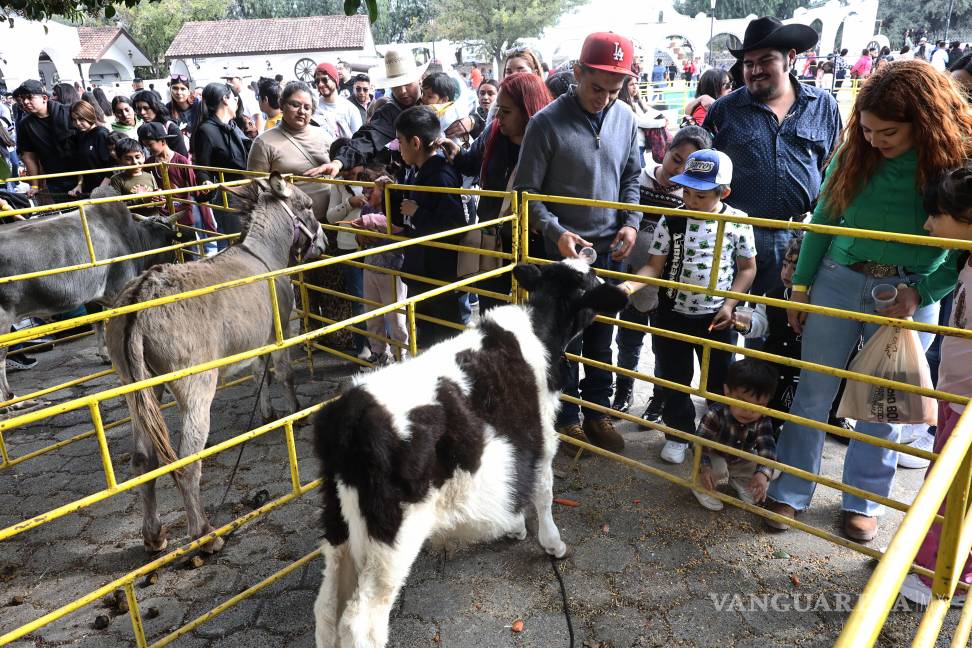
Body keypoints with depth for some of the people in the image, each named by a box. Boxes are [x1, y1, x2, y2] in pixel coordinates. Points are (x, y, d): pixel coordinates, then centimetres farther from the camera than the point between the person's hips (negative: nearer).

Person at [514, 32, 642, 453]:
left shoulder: (625, 118, 2)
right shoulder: (546, 122, -12)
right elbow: (527, 191, -10)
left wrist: (631, 223, 0)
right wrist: (557, 233, -20)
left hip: (610, 248, 4)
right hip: (564, 248, -4)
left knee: (601, 338, 14)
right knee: (565, 338, 6)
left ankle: (598, 413, 30)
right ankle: (566, 419, 24)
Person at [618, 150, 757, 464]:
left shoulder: (738, 222, -8)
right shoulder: (671, 221, -8)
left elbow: (747, 268, 2)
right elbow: (655, 266, -7)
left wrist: (729, 304, -8)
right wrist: (631, 284, -25)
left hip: (716, 317, 0)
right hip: (673, 315, 1)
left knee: (718, 381, 14)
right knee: (673, 379, 12)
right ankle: (678, 432, 31)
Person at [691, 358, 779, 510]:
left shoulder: (762, 421, -25)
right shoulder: (716, 414, -36)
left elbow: (767, 447, -32)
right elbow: (700, 441, -34)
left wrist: (763, 473, -49)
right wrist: (704, 467, -49)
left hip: (742, 462, 4)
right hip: (715, 457, -4)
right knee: (717, 469, -32)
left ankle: (738, 481, 22)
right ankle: (703, 488, 0)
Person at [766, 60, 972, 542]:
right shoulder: (855, 153, -4)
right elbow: (822, 220, 4)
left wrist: (920, 292, -18)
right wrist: (801, 286, 4)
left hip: (909, 294, -1)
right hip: (838, 281, 2)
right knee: (813, 392, 6)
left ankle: (863, 501, 30)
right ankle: (790, 492, 21)